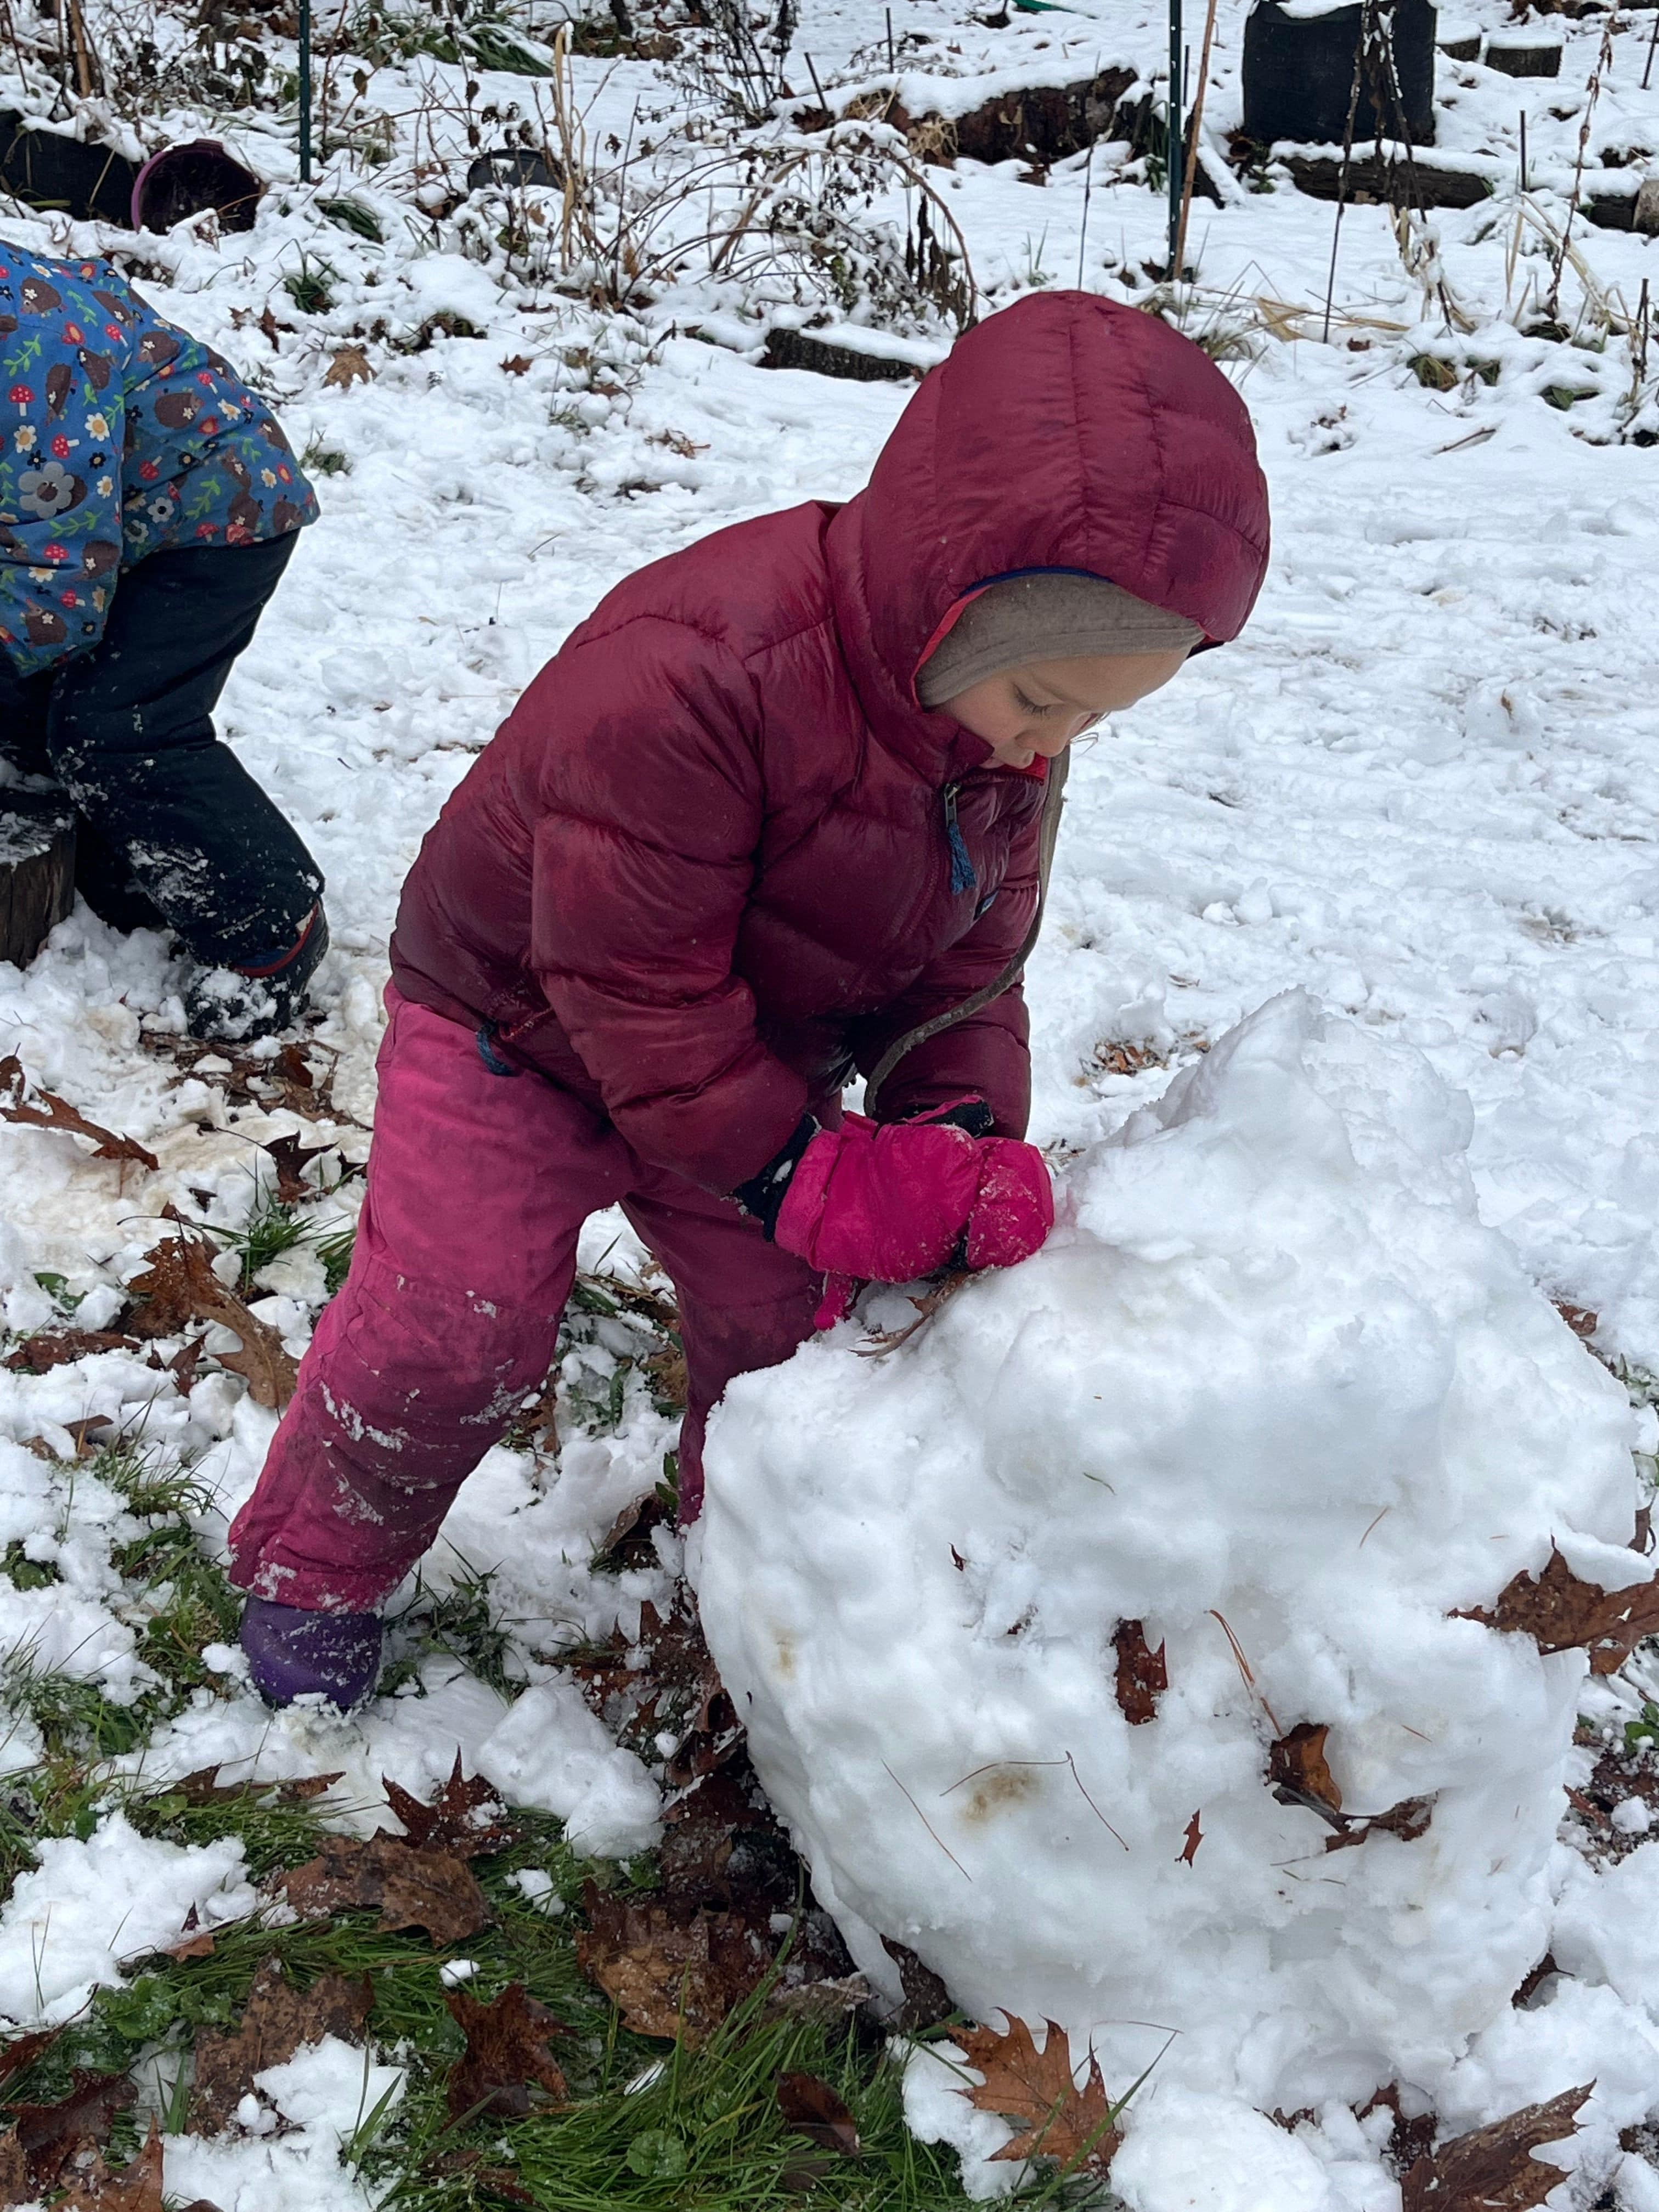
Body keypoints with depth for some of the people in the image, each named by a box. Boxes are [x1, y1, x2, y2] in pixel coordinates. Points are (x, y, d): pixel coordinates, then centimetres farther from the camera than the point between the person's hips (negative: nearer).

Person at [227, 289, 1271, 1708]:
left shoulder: (1009, 730, -14)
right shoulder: (688, 677, -40)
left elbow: (969, 964, -7)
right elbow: (635, 979, -35)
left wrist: (963, 1135, -25)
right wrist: (799, 1172, -35)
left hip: (752, 1054, 6)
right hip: (518, 1022, -6)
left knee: (794, 1314, 7)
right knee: (456, 1324, -7)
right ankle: (314, 1564, 20)